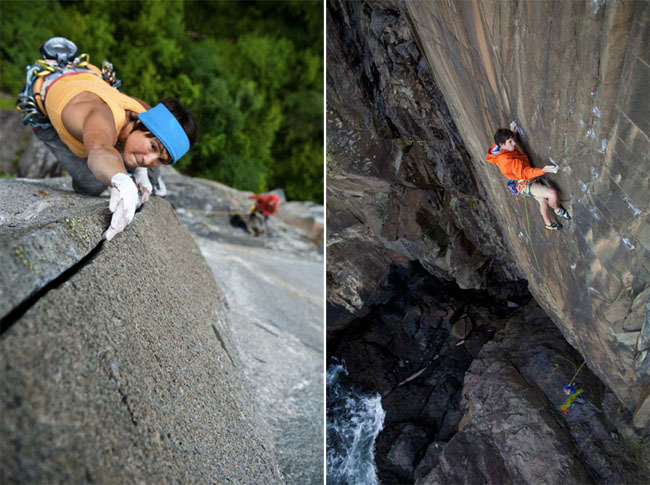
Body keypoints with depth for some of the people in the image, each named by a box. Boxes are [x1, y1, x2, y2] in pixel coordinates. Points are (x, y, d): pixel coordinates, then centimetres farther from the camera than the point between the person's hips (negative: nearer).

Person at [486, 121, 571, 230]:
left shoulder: (501, 149, -4)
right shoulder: (506, 160, -33)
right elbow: (524, 173, -39)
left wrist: (513, 133, 14)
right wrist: (543, 170, -45)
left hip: (525, 182, 11)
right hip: (524, 185, -11)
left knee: (542, 201, 24)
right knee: (552, 193, -20)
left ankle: (548, 224, 45)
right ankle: (558, 210, 13)